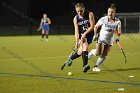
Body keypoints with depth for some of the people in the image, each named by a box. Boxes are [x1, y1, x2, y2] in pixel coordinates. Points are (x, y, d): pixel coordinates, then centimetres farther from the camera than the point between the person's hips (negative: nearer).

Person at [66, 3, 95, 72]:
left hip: (89, 34, 0)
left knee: (81, 51, -10)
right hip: (81, 35, 0)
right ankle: (85, 65, -24)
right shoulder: (76, 18, -8)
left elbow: (92, 26, -13)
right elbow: (76, 31, -14)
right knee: (85, 47, -24)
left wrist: (85, 34, -20)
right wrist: (77, 41, -25)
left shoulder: (90, 14, -11)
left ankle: (71, 58, 14)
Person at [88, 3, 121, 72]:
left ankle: (96, 66, 15)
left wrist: (118, 37, -33)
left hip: (110, 40, 2)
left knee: (104, 55, -2)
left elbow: (118, 32, -13)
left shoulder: (117, 21, -14)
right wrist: (95, 35, -13)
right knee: (98, 53, -13)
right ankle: (92, 52, 21)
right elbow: (96, 27, -3)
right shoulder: (103, 19, -17)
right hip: (101, 38, -2)